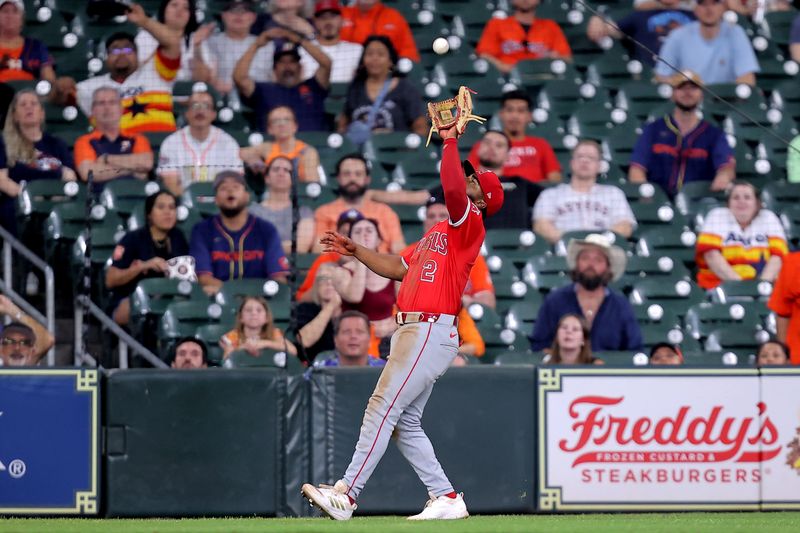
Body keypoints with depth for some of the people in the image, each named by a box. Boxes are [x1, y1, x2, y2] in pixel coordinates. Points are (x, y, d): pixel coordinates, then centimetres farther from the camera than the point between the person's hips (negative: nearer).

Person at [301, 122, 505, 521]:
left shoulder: (468, 224, -4)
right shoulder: (438, 233, 27)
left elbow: (452, 187, -24)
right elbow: (398, 268, 32)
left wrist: (450, 140, -17)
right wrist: (355, 251, 24)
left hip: (431, 333, -10)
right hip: (412, 333, 10)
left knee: (382, 409, -14)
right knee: (405, 424, 9)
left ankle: (346, 494, -17)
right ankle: (446, 499, 10)